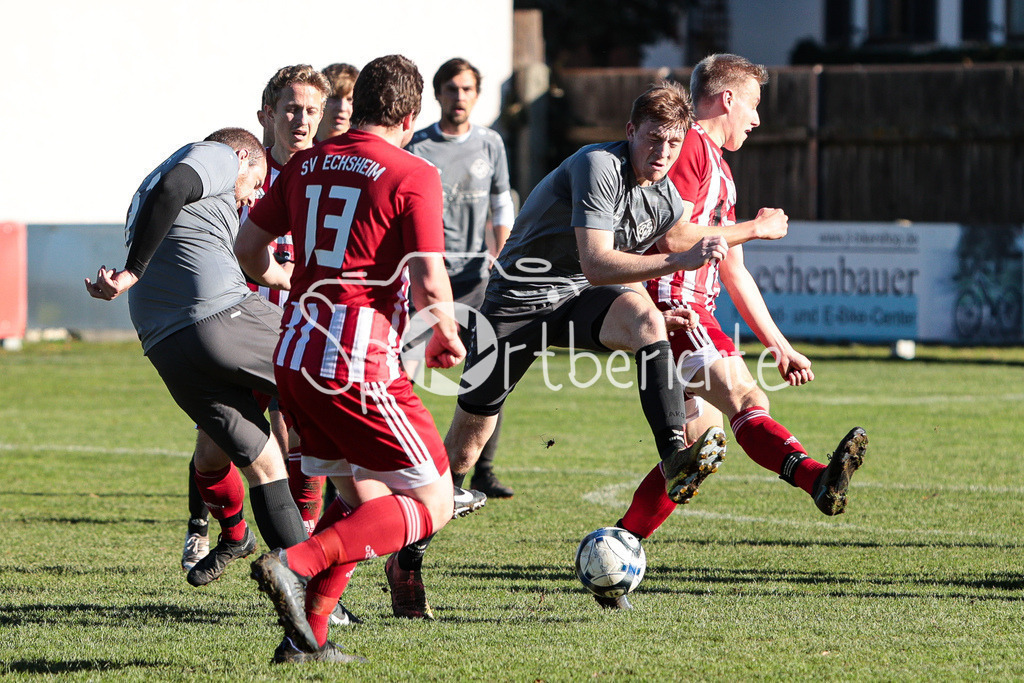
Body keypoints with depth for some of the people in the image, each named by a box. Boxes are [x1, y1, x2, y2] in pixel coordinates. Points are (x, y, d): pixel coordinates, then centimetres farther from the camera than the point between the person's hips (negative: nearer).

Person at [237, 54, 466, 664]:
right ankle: (295, 563, -17)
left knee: (364, 496, 20)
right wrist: (447, 337, 5)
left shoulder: (308, 164, 12)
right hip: (360, 363, -8)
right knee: (432, 504, 0)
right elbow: (430, 283, -15)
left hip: (297, 356, 8)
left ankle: (306, 636, 10)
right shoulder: (413, 175, -7)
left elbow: (248, 248, 19)